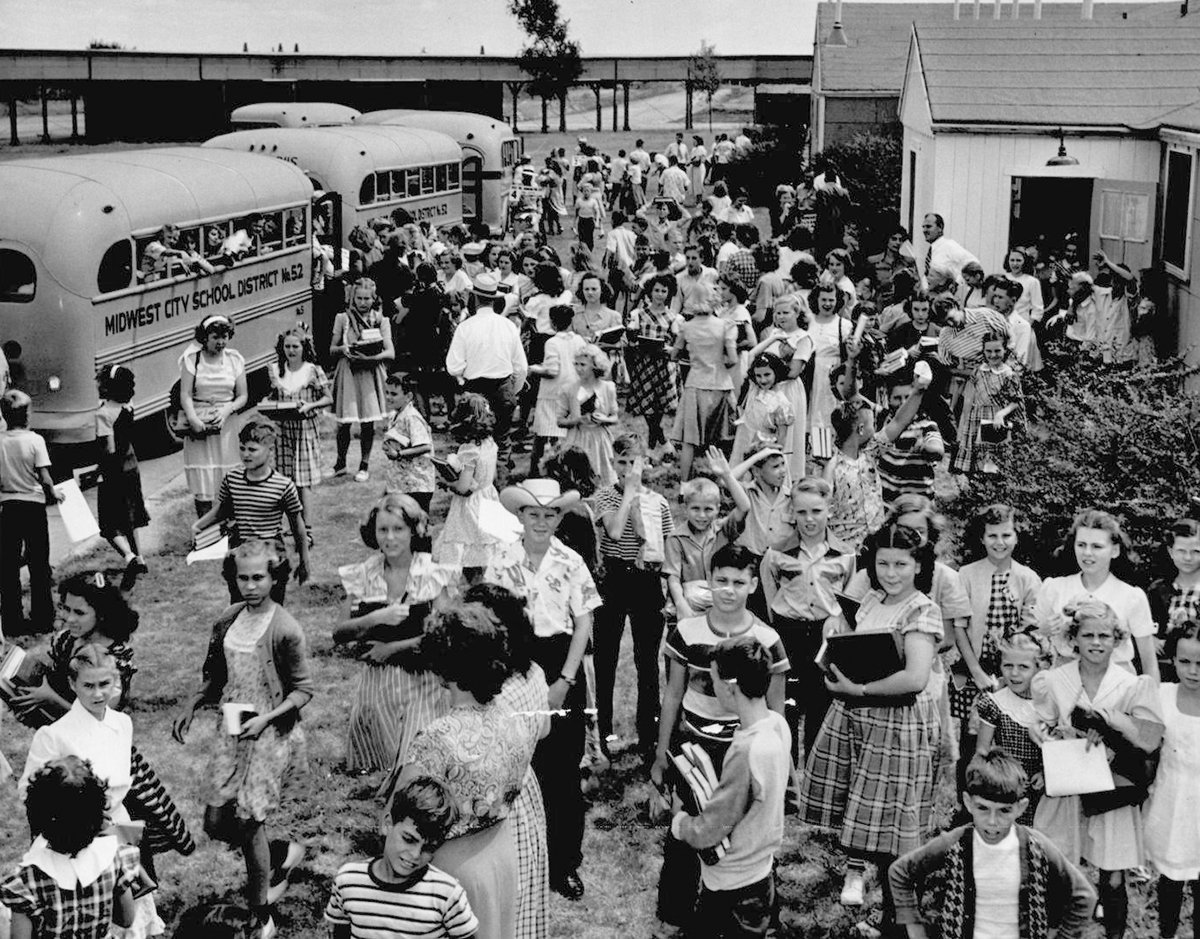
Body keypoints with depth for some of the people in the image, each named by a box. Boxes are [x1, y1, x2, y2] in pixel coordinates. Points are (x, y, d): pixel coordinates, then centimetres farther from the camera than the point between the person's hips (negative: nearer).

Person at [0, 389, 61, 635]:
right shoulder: (34, 440, -11)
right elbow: (44, 478, -14)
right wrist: (53, 495, 4)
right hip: (33, 504, -2)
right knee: (39, 564, 9)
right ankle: (42, 619, 12)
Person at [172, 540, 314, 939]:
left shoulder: (285, 630, -14)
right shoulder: (227, 622, 4)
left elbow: (302, 690, -10)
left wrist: (265, 719, -20)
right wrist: (190, 707, 3)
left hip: (270, 731, -6)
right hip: (231, 728, 6)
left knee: (248, 821, -4)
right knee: (216, 824, 6)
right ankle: (285, 853, 34)